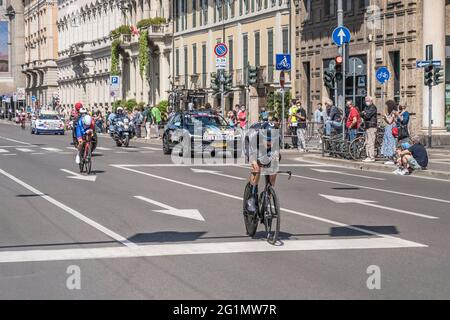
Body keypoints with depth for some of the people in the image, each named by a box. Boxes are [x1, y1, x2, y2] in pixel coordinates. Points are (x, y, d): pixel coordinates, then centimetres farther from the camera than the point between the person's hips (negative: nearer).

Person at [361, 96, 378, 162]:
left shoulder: (373, 107, -8)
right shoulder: (366, 107, 20)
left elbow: (368, 115, -18)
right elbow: (362, 114, 13)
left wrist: (364, 114, 1)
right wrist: (364, 114, -8)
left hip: (372, 127, -10)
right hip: (367, 127, 10)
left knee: (371, 143, -12)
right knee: (367, 143, 11)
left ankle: (372, 158, -12)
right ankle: (368, 156, 16)